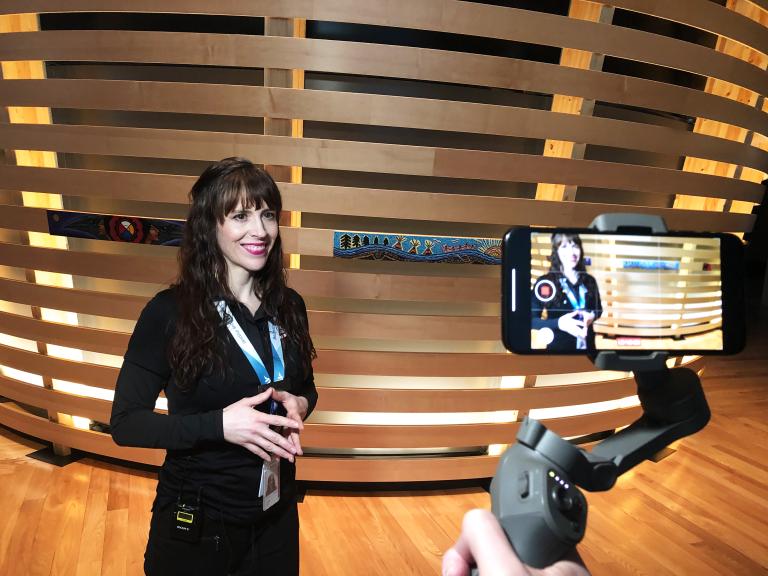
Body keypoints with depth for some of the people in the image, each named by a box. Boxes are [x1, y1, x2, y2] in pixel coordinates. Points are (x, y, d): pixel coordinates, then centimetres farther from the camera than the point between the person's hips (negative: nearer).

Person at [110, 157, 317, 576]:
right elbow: (125, 422, -14)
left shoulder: (289, 306, -5)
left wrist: (297, 405, -15)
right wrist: (219, 424, -27)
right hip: (197, 523, -3)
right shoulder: (169, 312, -17)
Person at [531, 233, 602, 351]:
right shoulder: (545, 282, -12)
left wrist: (592, 316, -8)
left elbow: (598, 309, 15)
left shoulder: (589, 280, 1)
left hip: (587, 344, 4)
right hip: (559, 345, -4)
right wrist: (558, 323, -26)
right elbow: (531, 319, -12)